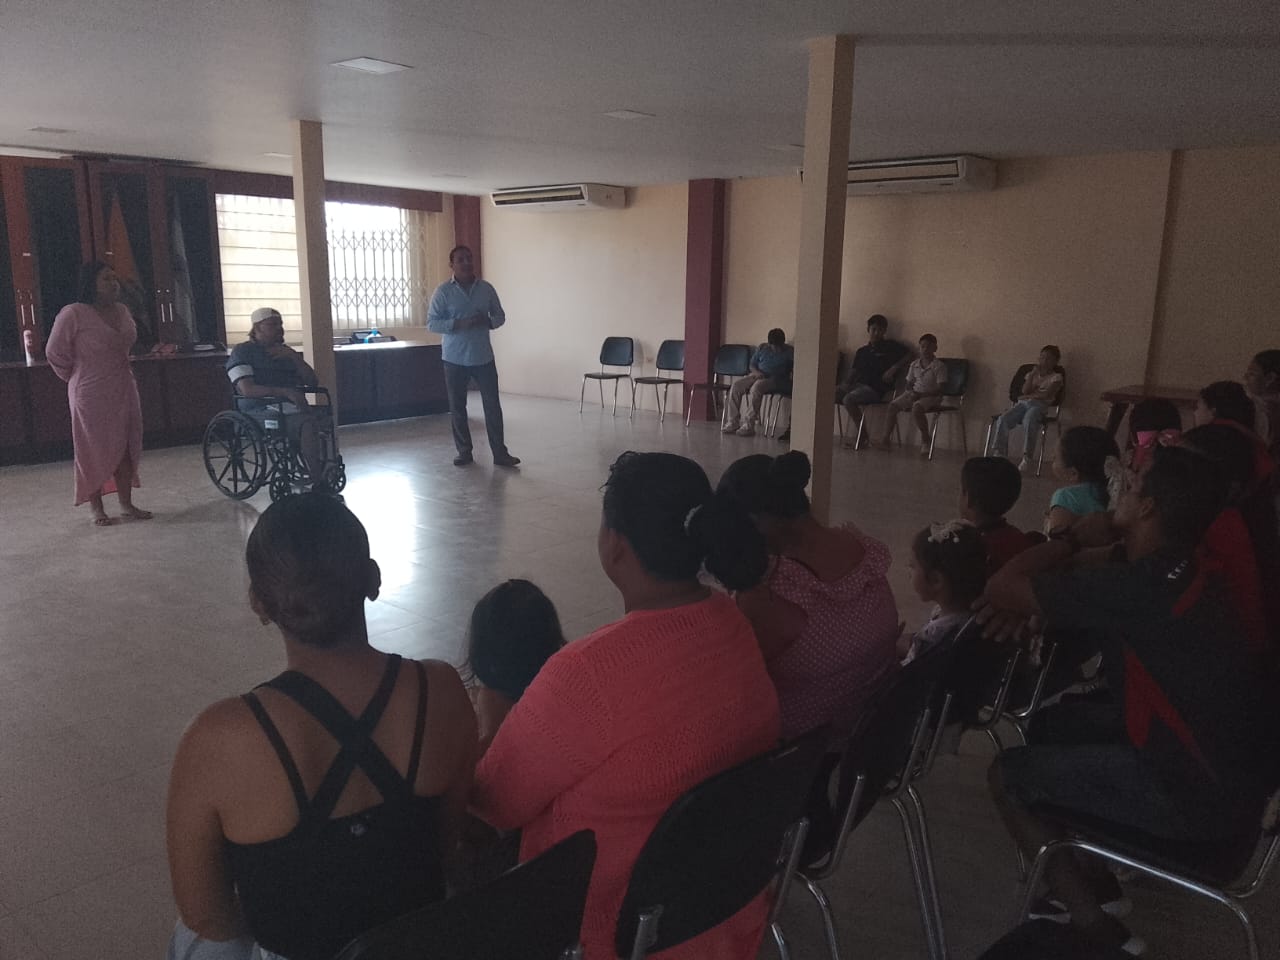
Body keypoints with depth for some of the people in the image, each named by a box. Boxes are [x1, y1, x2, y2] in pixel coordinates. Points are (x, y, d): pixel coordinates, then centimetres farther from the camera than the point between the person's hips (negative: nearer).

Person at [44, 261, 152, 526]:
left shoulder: (122, 310, 6)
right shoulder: (73, 314, -13)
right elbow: (55, 354, -4)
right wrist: (79, 378, 7)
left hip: (124, 392, 6)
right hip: (92, 395, -6)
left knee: (125, 449, 8)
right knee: (95, 452, 2)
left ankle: (126, 505, 17)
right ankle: (97, 509, 13)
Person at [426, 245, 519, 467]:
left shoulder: (486, 288, 4)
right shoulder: (443, 291, -4)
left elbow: (500, 316, 12)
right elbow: (432, 323, -6)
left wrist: (488, 321, -11)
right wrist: (458, 323, -20)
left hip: (483, 357, 1)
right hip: (455, 359, -1)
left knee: (493, 405, -2)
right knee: (457, 407, 5)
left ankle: (500, 453, 3)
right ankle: (464, 452, 18)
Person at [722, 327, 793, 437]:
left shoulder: (788, 352, 4)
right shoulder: (762, 348, 15)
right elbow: (752, 365, 17)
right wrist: (756, 372, -6)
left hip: (776, 379, -5)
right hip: (757, 375, 5)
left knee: (756, 387, -37)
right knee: (736, 385, -22)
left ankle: (748, 426, -38)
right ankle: (732, 423, -20)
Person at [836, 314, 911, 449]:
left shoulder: (891, 346, 8)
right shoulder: (862, 351, 24)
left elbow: (908, 356, 4)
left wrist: (893, 368, -8)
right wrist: (844, 383, 1)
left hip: (875, 388, -6)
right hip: (856, 385, 6)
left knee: (849, 399, -33)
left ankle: (862, 437, -21)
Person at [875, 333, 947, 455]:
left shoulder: (939, 366, -7)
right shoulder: (914, 364, 10)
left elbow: (940, 388, -13)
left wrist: (922, 394, -20)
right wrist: (909, 392, -6)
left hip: (931, 395, -6)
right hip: (914, 394, 6)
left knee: (916, 408, -36)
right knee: (893, 405, -15)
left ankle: (925, 440, -19)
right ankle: (885, 440, -15)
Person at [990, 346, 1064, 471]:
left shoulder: (1056, 377, 10)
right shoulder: (1032, 373, 24)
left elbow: (1046, 394, -7)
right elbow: (1025, 391, 7)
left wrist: (1028, 396, -2)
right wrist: (1033, 373, 4)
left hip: (1039, 405, -4)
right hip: (1023, 404, 4)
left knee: (1028, 421, -39)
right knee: (1003, 419, -25)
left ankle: (1026, 457, -35)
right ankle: (999, 453, -24)